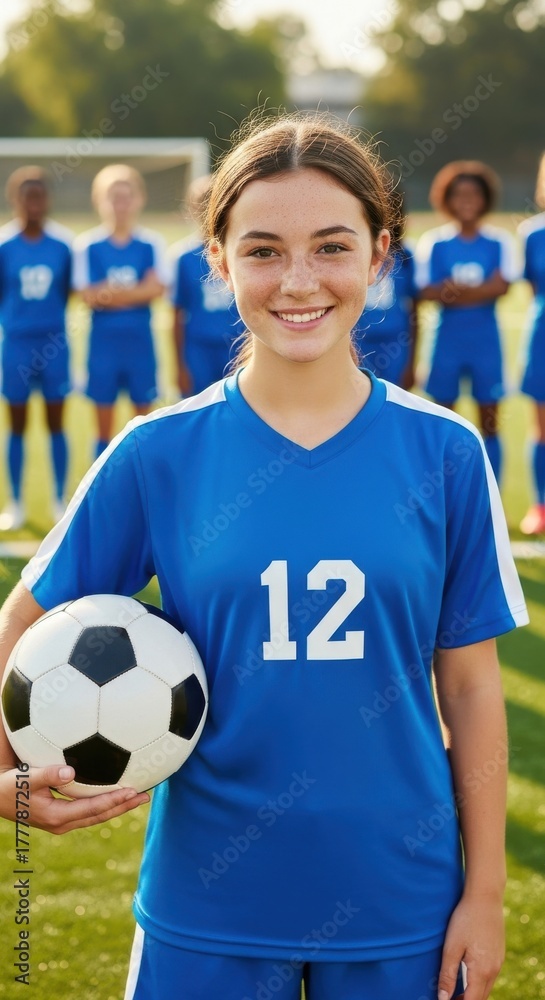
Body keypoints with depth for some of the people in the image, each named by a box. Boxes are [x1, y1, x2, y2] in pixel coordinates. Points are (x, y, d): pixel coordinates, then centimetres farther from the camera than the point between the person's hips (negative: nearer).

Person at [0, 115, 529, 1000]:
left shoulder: (443, 452, -4)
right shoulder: (157, 454, -5)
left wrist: (485, 891, 2)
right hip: (209, 902, 0)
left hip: (397, 903, 0)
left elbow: (470, 682, 1)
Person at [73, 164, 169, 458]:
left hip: (141, 339, 0)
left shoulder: (152, 244, 0)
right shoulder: (87, 245, -2)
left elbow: (156, 289, -11)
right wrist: (136, 291, -13)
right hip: (103, 339, 0)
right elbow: (89, 296, -8)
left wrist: (108, 292, -15)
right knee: (105, 428, 6)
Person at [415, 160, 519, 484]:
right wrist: (479, 291, -13)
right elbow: (428, 292, -8)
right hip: (448, 338, 0)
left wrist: (454, 289, -14)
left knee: (489, 422, 4)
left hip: (486, 339, 0)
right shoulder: (434, 242, 1)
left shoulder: (499, 242, 0)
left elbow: (501, 286, -13)